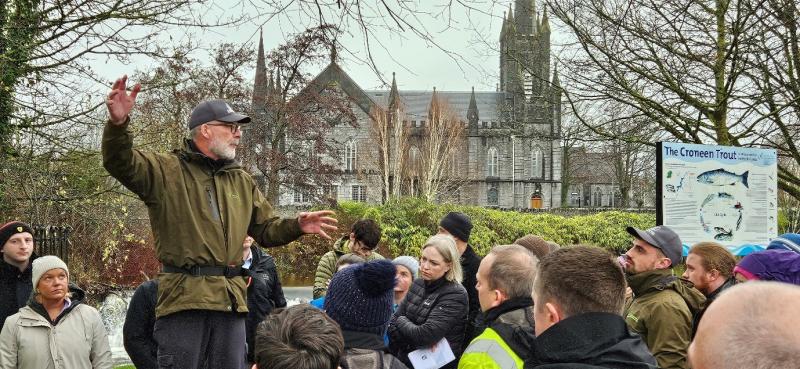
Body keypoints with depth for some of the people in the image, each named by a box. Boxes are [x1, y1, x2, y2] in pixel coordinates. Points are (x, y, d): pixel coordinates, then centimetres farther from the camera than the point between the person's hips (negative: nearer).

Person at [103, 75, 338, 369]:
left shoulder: (242, 181, 20)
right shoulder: (166, 170, 1)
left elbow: (265, 229, 24)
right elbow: (121, 164, -14)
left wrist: (296, 226, 3)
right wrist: (118, 124, -34)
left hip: (231, 299, 5)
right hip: (183, 297, -5)